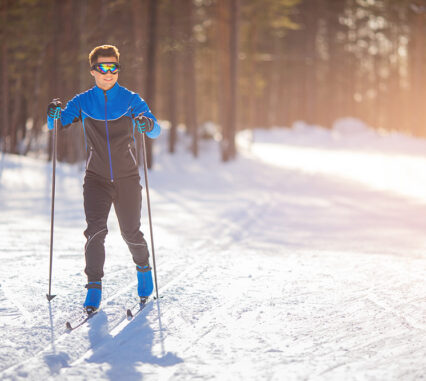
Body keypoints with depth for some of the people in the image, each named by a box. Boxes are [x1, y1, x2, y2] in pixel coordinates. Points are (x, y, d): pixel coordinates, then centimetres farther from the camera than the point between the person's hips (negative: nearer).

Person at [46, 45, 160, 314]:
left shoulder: (131, 100, 0)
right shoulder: (82, 102, 3)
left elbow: (156, 131, -6)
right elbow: (58, 124, -4)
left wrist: (147, 125, -30)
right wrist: (54, 116, -27)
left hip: (127, 178, 0)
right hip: (97, 178, 0)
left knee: (131, 233, 5)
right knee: (95, 229, -16)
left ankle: (143, 267, 35)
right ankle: (94, 287, -10)